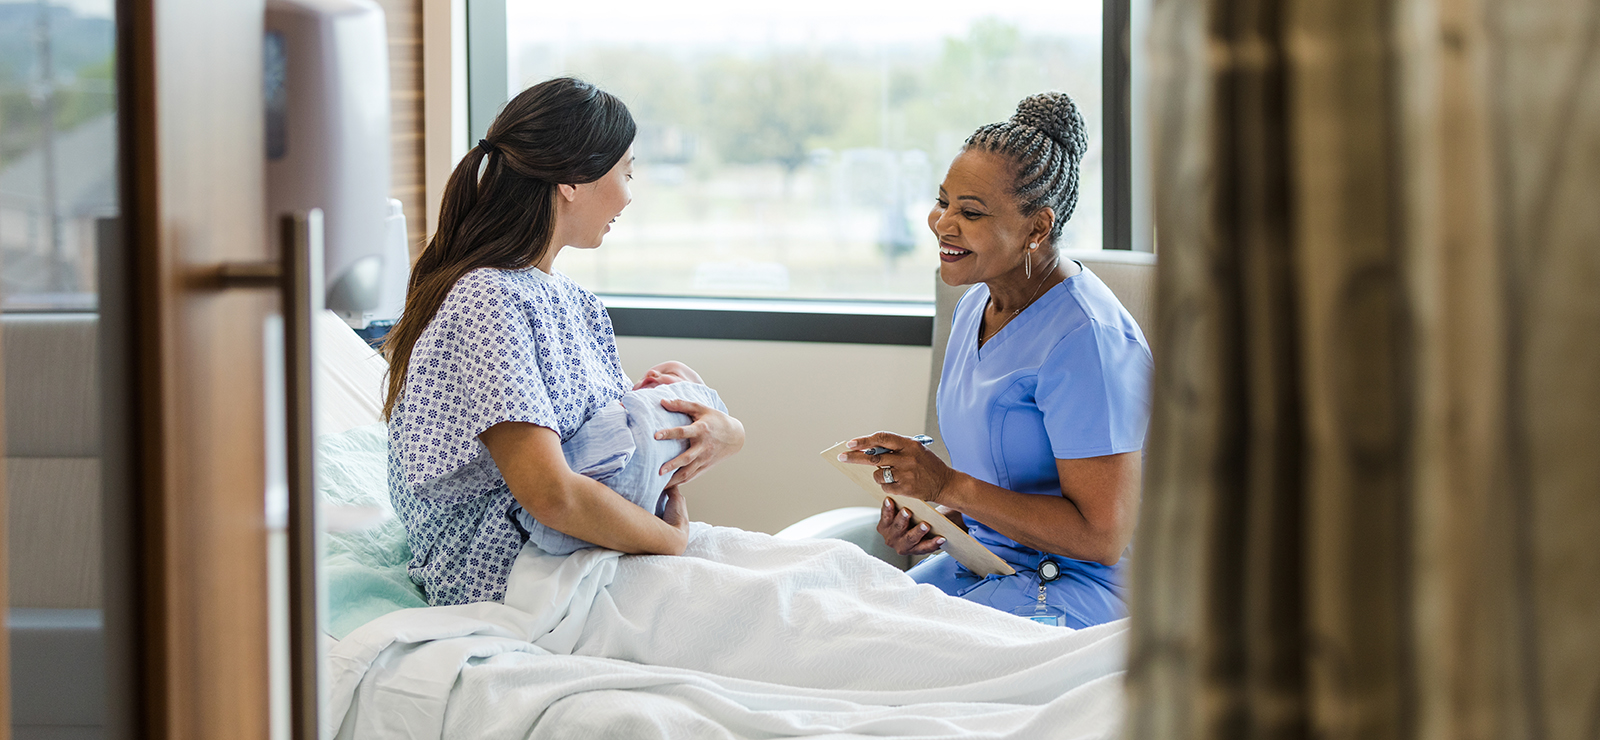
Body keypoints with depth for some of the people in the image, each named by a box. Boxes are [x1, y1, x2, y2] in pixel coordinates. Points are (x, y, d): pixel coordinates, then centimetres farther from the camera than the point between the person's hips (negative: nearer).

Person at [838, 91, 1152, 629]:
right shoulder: (976, 306, 10)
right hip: (983, 562, 9)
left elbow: (1102, 536, -22)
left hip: (1075, 588, -9)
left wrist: (948, 486, -21)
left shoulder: (1087, 340, -20)